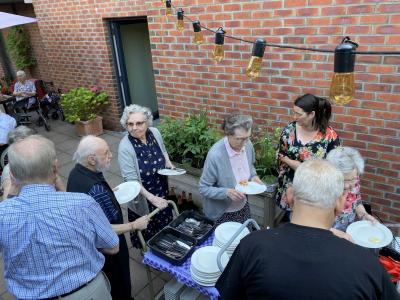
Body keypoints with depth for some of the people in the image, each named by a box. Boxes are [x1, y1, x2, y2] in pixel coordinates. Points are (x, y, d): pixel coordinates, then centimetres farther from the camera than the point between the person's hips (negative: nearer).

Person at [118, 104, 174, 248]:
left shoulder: (155, 132, -11)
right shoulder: (125, 146, -25)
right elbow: (131, 179, -23)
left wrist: (168, 162, -8)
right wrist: (152, 198, -29)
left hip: (162, 190, 5)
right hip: (142, 196, -5)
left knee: (165, 223, 24)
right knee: (147, 229, 16)